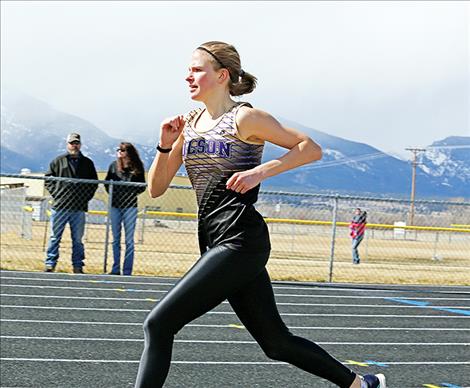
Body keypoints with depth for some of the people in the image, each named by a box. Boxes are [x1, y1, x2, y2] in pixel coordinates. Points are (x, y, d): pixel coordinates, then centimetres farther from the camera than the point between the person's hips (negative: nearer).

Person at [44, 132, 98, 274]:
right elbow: (48, 178, 9)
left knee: (77, 239, 5)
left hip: (79, 208, 1)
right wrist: (55, 193, -2)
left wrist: (86, 196, 4)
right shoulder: (58, 161, 7)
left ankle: (78, 266, 10)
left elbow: (94, 182, 17)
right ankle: (50, 264, 4)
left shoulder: (87, 163, 12)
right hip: (60, 206, -1)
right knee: (55, 237, 0)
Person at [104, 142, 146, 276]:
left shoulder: (137, 167, -1)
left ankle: (127, 271, 2)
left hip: (130, 206, -3)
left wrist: (133, 192, -11)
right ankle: (116, 269, 14)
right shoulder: (114, 165, 7)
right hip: (115, 205, 3)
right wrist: (111, 192, 2)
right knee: (116, 239, 7)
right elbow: (107, 182, 17)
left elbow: (142, 186, 4)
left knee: (129, 240, -1)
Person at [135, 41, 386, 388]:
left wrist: (261, 171, -18)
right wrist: (165, 146, -1)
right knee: (277, 343, 13)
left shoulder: (245, 118, -5)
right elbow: (156, 188, 14)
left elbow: (312, 149, -7)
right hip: (215, 242, 8)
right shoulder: (188, 124, 14)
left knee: (158, 324, -13)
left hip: (240, 242, -8)